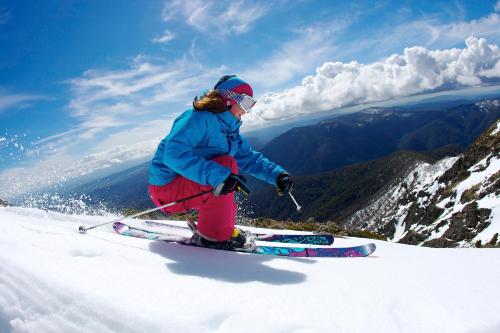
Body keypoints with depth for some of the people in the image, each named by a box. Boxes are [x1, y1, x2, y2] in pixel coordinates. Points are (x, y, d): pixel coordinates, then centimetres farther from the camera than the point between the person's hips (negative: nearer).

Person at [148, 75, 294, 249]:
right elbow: (174, 154, -31)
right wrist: (218, 175, -39)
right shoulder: (198, 118, -18)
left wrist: (277, 175, -5)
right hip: (167, 188, -10)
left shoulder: (231, 132, 12)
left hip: (186, 187, 10)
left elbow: (251, 159, 13)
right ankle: (214, 235, -18)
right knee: (226, 164, -25)